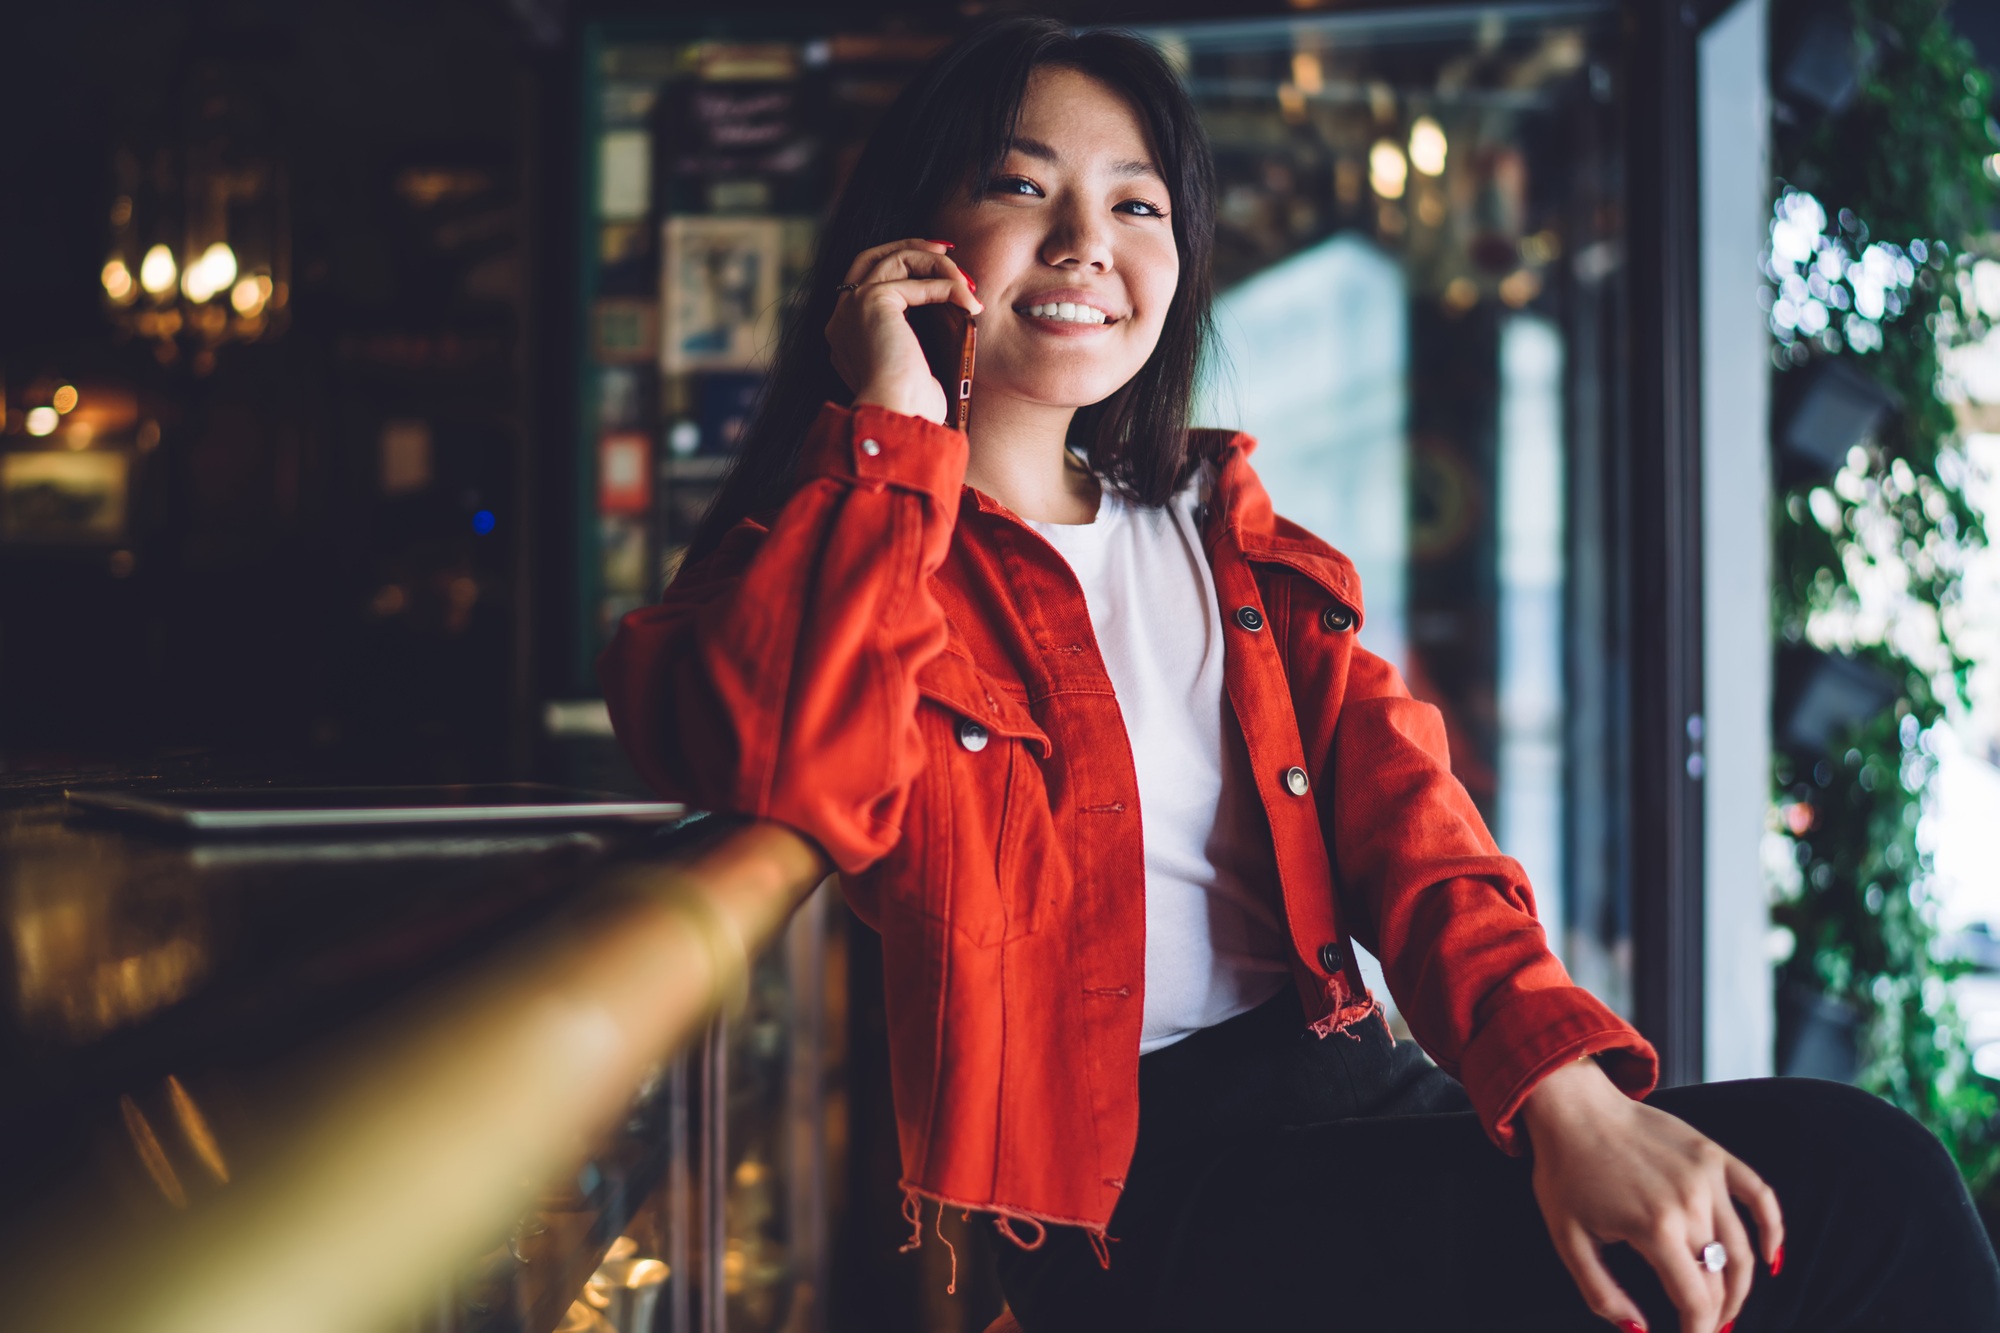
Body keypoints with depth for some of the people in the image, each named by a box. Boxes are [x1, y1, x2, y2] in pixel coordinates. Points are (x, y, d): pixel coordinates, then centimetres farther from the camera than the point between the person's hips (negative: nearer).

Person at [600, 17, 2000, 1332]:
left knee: (1864, 1171, -19)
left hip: (1354, 1091, 6)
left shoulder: (1223, 527, 21)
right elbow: (800, 771, -21)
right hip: (1123, 1187, -6)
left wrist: (1564, 1087, -12)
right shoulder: (843, 551, 4)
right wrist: (892, 420, -9)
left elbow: (1395, 801, 6)